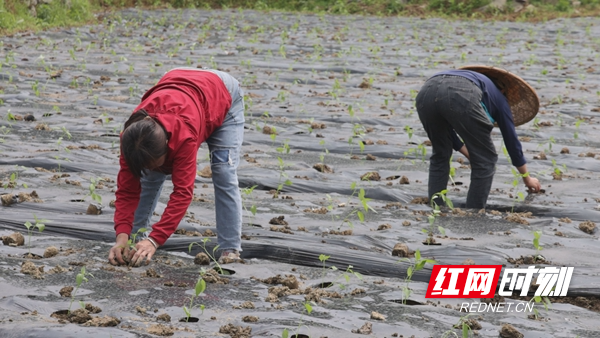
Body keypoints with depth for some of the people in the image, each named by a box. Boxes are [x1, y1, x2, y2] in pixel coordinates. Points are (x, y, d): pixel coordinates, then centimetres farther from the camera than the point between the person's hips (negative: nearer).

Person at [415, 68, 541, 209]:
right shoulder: (498, 97, 36)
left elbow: (446, 131, 47)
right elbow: (511, 139, 40)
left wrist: (470, 155, 55)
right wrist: (527, 178, 51)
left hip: (427, 92, 5)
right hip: (461, 96, -5)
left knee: (440, 155, 29)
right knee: (485, 159, 15)